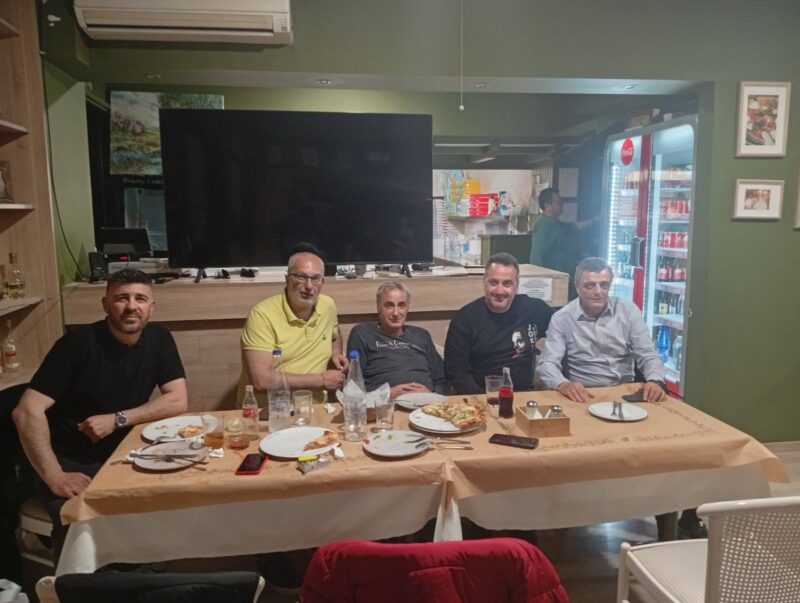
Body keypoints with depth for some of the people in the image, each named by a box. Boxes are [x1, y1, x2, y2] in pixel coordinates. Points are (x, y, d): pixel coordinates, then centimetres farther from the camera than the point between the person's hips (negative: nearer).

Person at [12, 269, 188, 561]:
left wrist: (116, 420, -19)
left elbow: (178, 401, -9)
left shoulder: (159, 339, -3)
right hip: (70, 463, -3)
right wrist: (54, 476, -27)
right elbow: (27, 412, -21)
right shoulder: (79, 343, -16)